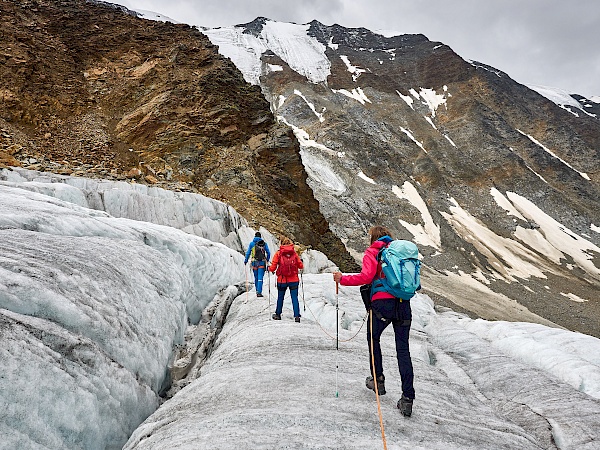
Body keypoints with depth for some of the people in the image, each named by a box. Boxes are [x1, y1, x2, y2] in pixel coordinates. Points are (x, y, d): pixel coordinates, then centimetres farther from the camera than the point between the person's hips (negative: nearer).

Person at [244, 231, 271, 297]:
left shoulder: (251, 244, 2)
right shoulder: (264, 243, 2)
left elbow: (248, 253, 2)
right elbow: (268, 253, 5)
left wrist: (245, 261, 13)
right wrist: (267, 260, 22)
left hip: (254, 263, 1)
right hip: (262, 263, -1)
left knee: (256, 278, 16)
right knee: (260, 278, -4)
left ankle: (257, 291, 25)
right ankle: (259, 292, -12)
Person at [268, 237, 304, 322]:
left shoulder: (278, 253, -5)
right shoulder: (294, 253, 1)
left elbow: (273, 268, -7)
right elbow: (301, 266, 4)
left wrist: (269, 269, 14)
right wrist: (300, 262, 25)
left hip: (282, 280, 0)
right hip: (294, 280, 1)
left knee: (280, 298, 17)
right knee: (294, 298, 5)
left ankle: (278, 315, 29)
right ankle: (297, 316, -1)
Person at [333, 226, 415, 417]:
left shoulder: (372, 253, 1)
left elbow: (366, 277, -14)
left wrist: (342, 279, -4)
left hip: (382, 303, -4)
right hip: (403, 304, 4)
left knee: (373, 338, 22)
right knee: (403, 349, 5)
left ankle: (378, 379, 29)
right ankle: (407, 397, 0)